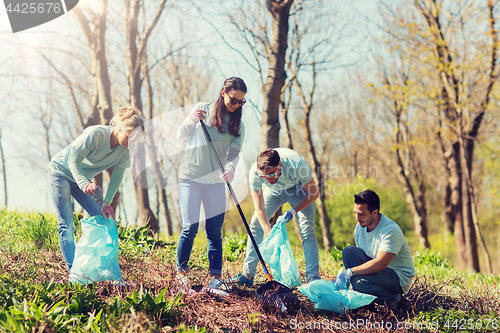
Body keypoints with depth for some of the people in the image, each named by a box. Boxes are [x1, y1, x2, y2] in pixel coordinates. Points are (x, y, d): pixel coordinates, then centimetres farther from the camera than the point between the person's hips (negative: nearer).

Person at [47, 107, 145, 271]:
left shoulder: (126, 150, -15)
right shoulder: (95, 134, -33)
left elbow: (117, 176, -9)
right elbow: (73, 161, -30)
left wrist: (107, 202, -20)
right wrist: (84, 183, -47)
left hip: (83, 178, 6)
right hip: (60, 171, -6)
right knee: (66, 224, -13)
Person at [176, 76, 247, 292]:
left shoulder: (238, 125, 5)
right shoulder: (203, 109, -1)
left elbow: (234, 153, -4)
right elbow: (180, 136, 0)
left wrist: (230, 168, -26)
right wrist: (191, 120, -20)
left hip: (215, 181, 2)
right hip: (190, 177, -2)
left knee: (215, 231, -1)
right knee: (190, 228, -6)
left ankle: (215, 278, 1)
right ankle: (181, 272, 10)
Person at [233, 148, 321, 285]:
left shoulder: (297, 166, -42)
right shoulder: (254, 173, -35)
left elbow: (314, 193, -23)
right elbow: (260, 208, -26)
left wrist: (294, 211, -30)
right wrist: (268, 233, -36)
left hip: (299, 188, -2)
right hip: (274, 190, 3)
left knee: (307, 231, -16)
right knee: (256, 224, -6)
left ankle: (313, 278, -12)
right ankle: (247, 274, 1)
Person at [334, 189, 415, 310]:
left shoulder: (390, 230, -24)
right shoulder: (360, 227, 0)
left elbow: (380, 263, -32)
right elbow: (358, 256, 8)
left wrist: (349, 272, -31)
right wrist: (342, 276, -8)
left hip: (400, 277, -8)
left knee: (359, 282, -32)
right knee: (349, 251, -14)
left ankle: (393, 298, -6)